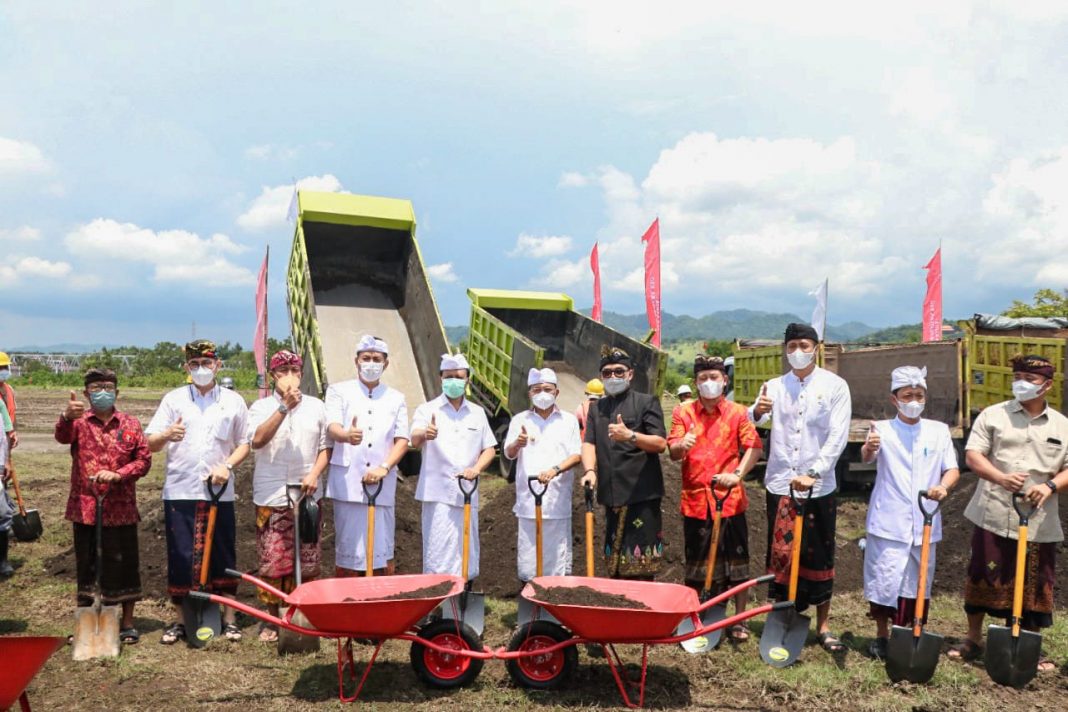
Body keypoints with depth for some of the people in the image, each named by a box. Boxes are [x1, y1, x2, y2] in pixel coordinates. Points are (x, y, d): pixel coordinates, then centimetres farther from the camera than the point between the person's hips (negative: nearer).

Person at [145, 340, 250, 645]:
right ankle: (180, 620, 18)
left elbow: (244, 444, 9)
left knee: (223, 555, 6)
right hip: (179, 491, 0)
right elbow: (150, 443, 0)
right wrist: (168, 434, -22)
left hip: (219, 491, 0)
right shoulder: (173, 399, 5)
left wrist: (227, 466, -9)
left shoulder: (233, 401, 7)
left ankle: (229, 618, 17)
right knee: (180, 557, 3)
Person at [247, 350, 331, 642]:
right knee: (272, 560, 2)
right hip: (271, 496, -1)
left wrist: (314, 474, -7)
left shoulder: (316, 406, 9)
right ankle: (272, 618, 16)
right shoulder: (262, 407, 3)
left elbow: (325, 448, 10)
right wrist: (285, 407, -20)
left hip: (307, 495, 2)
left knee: (308, 561, 5)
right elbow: (257, 441, -15)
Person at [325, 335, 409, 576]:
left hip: (383, 484, 2)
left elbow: (402, 440, 6)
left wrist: (384, 467, -11)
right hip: (348, 482, -2)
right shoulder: (339, 391, 8)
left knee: (383, 551, 4)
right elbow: (333, 428, -8)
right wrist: (347, 435, -33)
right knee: (347, 549, 1)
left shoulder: (396, 398, 14)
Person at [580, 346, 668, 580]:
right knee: (615, 567, 10)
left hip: (642, 493, -5)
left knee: (640, 569, -6)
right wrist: (589, 470, -13)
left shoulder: (646, 402, 3)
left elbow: (660, 443, -6)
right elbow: (588, 443, 6)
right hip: (612, 493, 5)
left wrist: (630, 435, -23)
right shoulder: (597, 408, 18)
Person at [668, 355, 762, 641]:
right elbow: (673, 452, -4)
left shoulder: (737, 412, 4)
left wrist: (738, 474, -18)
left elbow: (754, 447, -4)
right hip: (695, 499, 1)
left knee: (736, 563, 6)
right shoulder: (684, 412, 5)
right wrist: (682, 445, -27)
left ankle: (739, 620, 20)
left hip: (730, 499, -1)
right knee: (695, 565, 10)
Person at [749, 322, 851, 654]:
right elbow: (751, 424, -8)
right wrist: (758, 411, -32)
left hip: (819, 487, -1)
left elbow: (838, 436, -7)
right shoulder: (774, 386, 6)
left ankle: (823, 624, 21)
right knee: (780, 553, 8)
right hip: (780, 484, 2)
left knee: (819, 555, 7)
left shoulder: (834, 386, 0)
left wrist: (813, 473, -18)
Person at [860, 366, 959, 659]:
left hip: (924, 523, 3)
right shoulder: (883, 428, -3)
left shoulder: (939, 430, 7)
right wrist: (868, 447, -45)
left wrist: (944, 486, -19)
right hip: (888, 522, -3)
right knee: (885, 579, 0)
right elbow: (868, 457, -21)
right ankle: (881, 635, 20)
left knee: (916, 581, 11)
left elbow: (952, 469, 4)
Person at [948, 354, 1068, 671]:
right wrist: (1001, 478, -20)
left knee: (1035, 583, 7)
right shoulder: (993, 415, 4)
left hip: (1039, 521, 1)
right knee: (983, 576, 6)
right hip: (993, 516, -1)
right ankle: (974, 638, 22)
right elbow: (973, 455, -3)